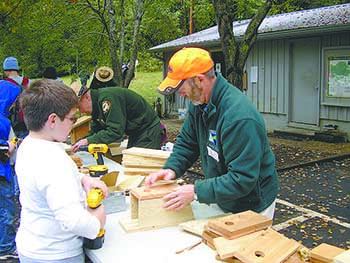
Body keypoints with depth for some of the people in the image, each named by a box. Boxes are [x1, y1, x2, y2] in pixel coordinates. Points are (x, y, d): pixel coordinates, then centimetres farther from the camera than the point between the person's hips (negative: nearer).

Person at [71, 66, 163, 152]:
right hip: (135, 134, 10)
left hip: (148, 135, -10)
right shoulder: (97, 101, 5)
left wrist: (88, 141, -25)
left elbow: (115, 132, -31)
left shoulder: (107, 97, -26)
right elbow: (94, 132, 13)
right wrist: (80, 144, -1)